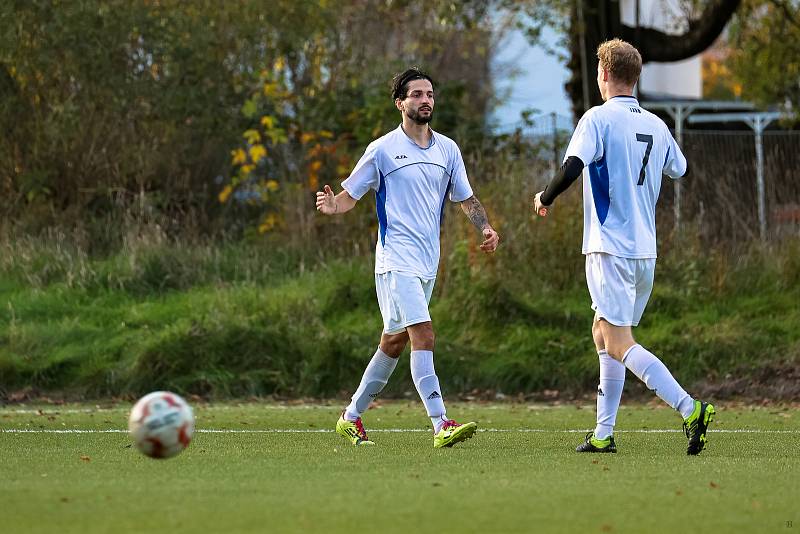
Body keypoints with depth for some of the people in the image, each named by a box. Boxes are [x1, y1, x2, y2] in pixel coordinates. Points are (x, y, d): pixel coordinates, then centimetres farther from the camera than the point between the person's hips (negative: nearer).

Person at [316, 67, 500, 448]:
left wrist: (485, 228, 0)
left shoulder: (447, 149, 11)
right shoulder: (382, 149, -4)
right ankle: (441, 425, -24)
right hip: (396, 260, -6)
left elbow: (466, 199, 18)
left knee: (394, 342, 13)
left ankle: (352, 416, 27)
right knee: (423, 335, -19)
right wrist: (332, 205, -22)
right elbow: (350, 196, 1)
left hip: (428, 263, 6)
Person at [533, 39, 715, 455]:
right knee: (603, 332, 18)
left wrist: (544, 199, -3)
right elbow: (679, 171, 23)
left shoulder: (599, 118, -10)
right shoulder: (656, 125, 9)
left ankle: (690, 409, -26)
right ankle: (603, 434, 15)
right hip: (645, 249, 7)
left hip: (610, 249, -7)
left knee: (619, 345, -9)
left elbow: (571, 168, -21)